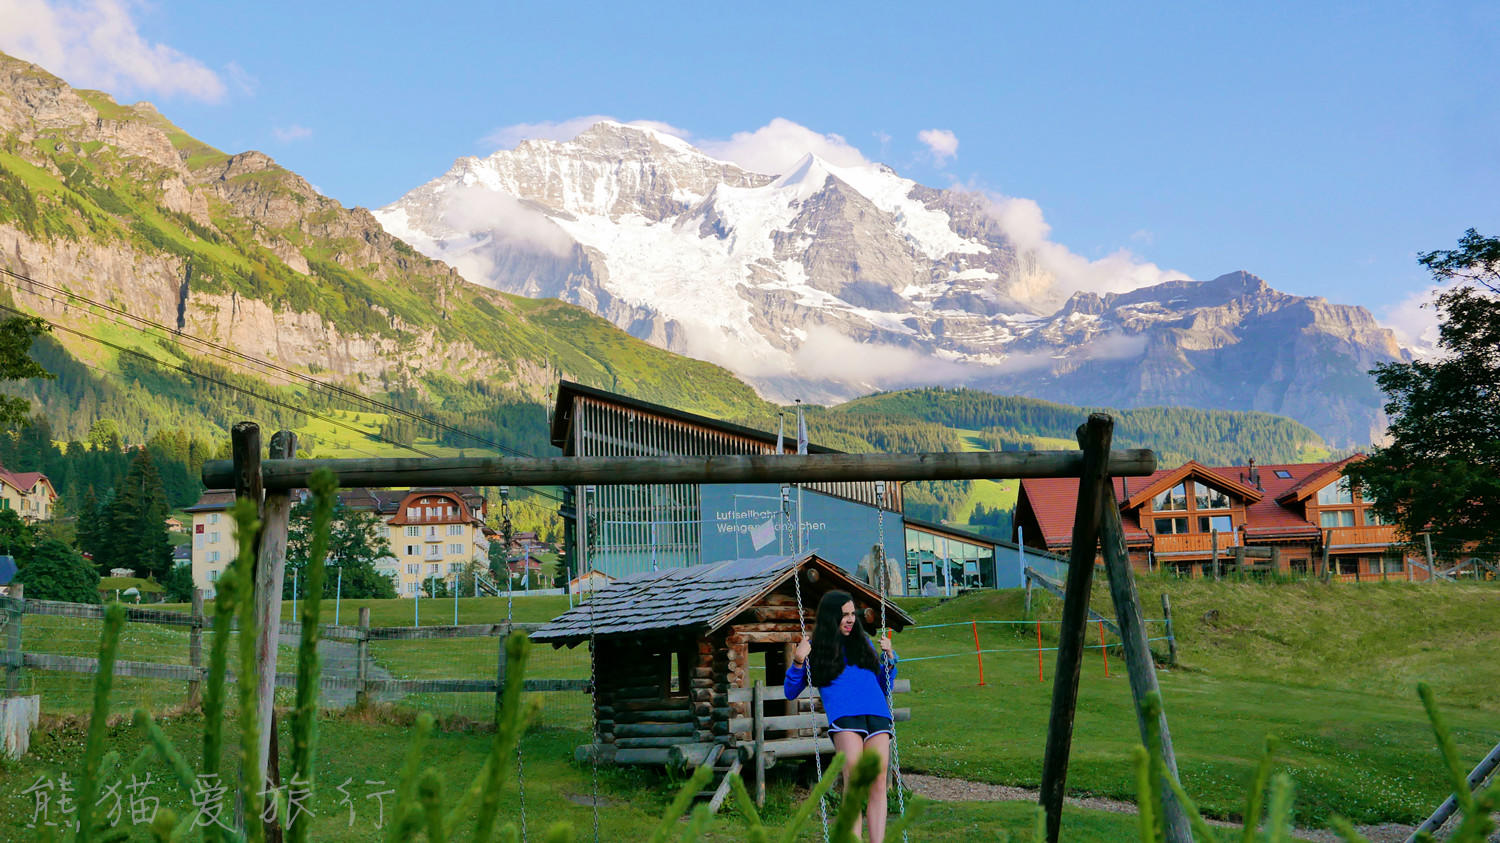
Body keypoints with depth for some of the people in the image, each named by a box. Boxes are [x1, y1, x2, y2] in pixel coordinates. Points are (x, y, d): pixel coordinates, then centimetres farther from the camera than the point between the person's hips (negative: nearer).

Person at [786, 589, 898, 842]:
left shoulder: (863, 642, 27)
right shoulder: (817, 649, 17)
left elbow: (883, 685, 34)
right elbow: (791, 692, 15)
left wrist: (889, 659, 18)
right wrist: (798, 662, 0)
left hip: (877, 713, 4)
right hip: (843, 716, -3)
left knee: (878, 781, -9)